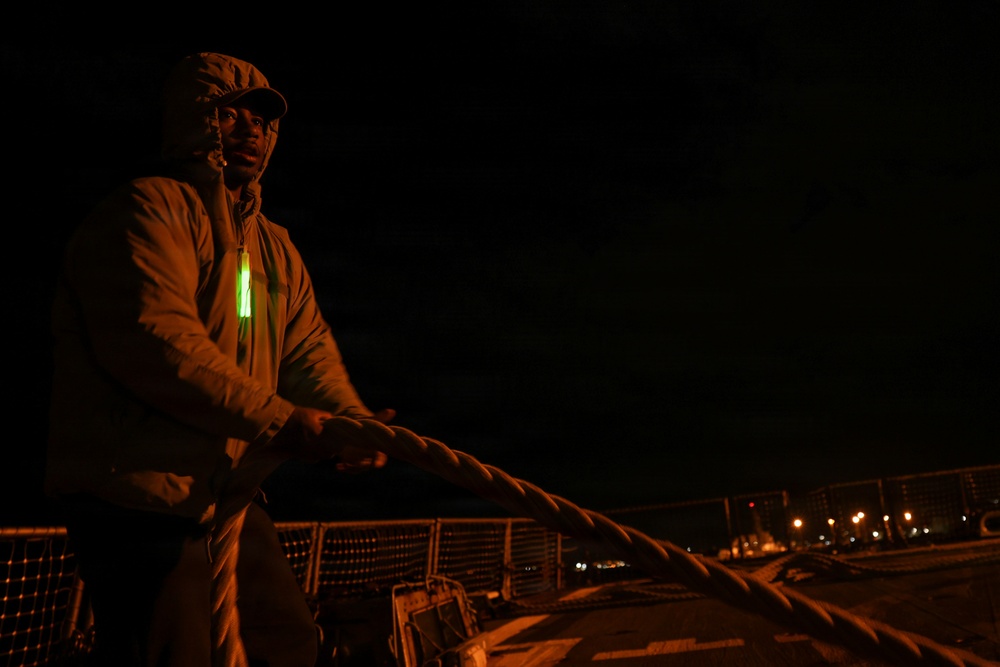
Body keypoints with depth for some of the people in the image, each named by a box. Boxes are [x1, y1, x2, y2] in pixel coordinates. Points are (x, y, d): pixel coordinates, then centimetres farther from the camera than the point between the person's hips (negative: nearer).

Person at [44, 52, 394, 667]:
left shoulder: (275, 246, 17)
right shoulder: (149, 209, -10)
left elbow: (309, 350, 8)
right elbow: (153, 343, -25)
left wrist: (352, 421, -12)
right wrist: (283, 424, -24)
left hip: (232, 501, 9)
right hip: (142, 503, -8)